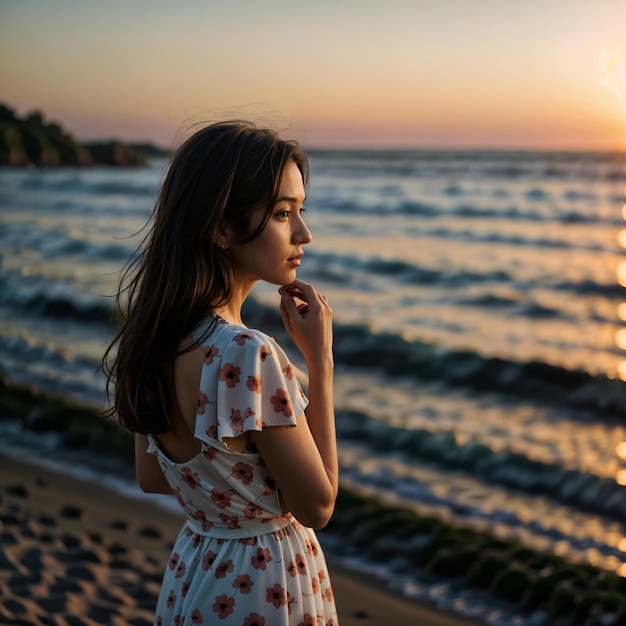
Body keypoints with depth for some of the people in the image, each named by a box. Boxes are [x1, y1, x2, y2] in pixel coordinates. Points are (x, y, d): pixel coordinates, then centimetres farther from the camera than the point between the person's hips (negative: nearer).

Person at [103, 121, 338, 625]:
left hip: (190, 571, 7)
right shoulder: (249, 356, -29)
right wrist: (320, 360, -17)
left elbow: (152, 478, 7)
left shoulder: (155, 335, -4)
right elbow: (317, 506, -18)